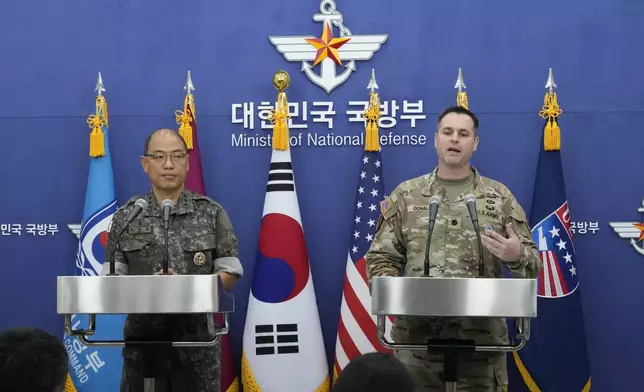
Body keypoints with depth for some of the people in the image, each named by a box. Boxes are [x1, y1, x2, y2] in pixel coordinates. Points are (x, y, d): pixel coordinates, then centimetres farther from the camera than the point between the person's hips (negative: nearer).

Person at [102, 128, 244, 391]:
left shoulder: (211, 213, 3)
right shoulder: (125, 217, 6)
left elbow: (229, 273, 1)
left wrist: (190, 288, -16)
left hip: (196, 339, -1)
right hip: (142, 338, 1)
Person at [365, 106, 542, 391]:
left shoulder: (500, 197, 9)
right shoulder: (406, 195, 10)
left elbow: (532, 263, 8)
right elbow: (381, 258, 8)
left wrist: (517, 256, -15)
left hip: (481, 338, 0)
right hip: (416, 336, 0)